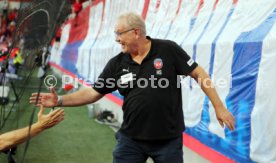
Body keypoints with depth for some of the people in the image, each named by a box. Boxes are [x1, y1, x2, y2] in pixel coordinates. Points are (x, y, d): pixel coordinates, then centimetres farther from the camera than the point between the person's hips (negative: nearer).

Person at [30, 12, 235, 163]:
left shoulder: (168, 50, -10)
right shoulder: (117, 64, 0)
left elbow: (199, 74, -6)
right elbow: (93, 92, 4)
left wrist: (219, 107, -8)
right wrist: (60, 100, -6)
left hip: (169, 139, -3)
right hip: (131, 139, 3)